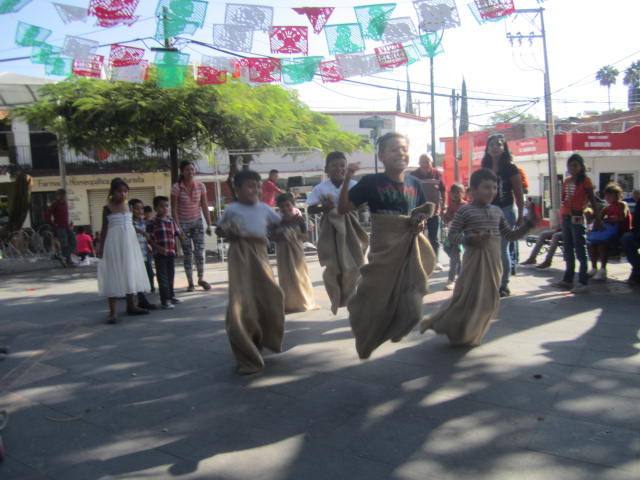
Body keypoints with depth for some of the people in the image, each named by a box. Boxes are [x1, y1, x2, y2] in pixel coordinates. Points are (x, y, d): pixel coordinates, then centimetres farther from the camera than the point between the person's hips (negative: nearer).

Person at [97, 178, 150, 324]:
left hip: (129, 241, 5)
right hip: (114, 242, -5)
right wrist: (101, 247, -1)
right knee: (114, 273, -3)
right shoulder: (108, 208, -5)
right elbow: (104, 228, -1)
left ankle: (131, 305, 25)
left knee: (131, 272, 11)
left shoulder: (128, 206, 7)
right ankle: (112, 311, 1)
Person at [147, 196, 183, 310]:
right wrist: (157, 247, -21)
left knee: (171, 276, 18)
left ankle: (171, 296, 34)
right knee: (162, 277, -3)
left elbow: (178, 234, 18)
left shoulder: (172, 221, 10)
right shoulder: (152, 223, -7)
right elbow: (149, 238, -9)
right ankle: (164, 301, 2)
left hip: (171, 253, 6)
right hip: (160, 254, -6)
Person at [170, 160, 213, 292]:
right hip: (183, 223, -2)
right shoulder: (176, 187, -11)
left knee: (200, 251, -4)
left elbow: (204, 206, 0)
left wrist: (209, 224, -3)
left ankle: (201, 279, 12)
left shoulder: (200, 186, -3)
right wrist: (177, 227, -15)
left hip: (197, 221, 2)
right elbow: (174, 209, -9)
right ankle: (190, 283, 12)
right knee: (187, 254, 3)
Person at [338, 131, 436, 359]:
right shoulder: (371, 182, -9)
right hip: (383, 252, -4)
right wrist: (347, 180, -21)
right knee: (376, 303, 6)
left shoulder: (414, 183, 3)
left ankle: (393, 330, 38)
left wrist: (421, 222, -3)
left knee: (412, 310, 5)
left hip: (410, 250, 4)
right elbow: (343, 208, -10)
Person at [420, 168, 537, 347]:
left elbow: (510, 234, 16)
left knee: (489, 300, 8)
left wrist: (528, 225, 5)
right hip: (475, 257, -6)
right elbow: (452, 235, -8)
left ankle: (469, 335, 25)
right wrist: (470, 240, -23)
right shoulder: (465, 211, -7)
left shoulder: (497, 211, 12)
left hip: (494, 260, 6)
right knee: (469, 296, -7)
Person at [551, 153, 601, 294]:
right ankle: (568, 280, 21)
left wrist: (597, 218, -9)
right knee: (568, 250, 13)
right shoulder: (566, 181, 13)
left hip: (577, 218, -7)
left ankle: (583, 282, -2)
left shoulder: (585, 181, -5)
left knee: (580, 250, -5)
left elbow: (592, 200, -6)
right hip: (566, 217, 7)